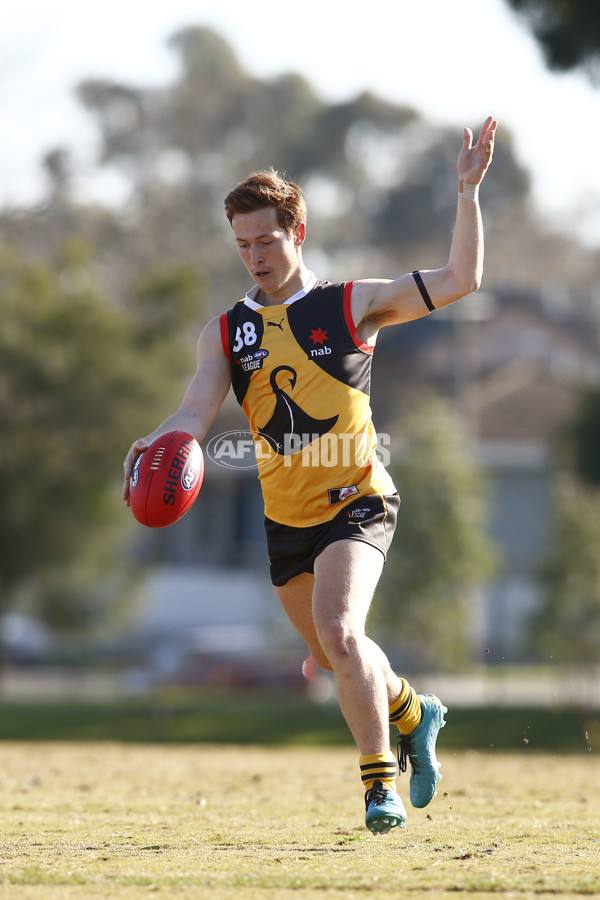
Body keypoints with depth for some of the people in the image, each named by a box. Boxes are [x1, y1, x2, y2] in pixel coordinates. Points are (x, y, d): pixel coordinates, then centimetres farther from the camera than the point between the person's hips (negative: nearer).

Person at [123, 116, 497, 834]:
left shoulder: (353, 305, -3)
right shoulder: (225, 333, 5)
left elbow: (459, 279, -6)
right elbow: (194, 414, -7)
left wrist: (467, 191, -16)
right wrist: (154, 445, -30)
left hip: (357, 504, -5)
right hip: (285, 518, 5)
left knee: (337, 632, -26)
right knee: (332, 655, 18)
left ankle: (381, 784, -15)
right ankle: (411, 713, 49)